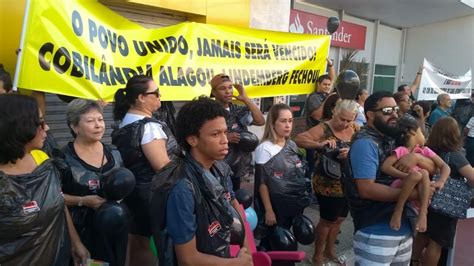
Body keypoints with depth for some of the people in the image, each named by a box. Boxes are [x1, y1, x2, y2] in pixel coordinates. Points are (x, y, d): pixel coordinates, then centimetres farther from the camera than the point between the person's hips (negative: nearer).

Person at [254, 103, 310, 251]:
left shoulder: (292, 145, 5)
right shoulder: (264, 148, -15)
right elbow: (262, 183, -15)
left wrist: (301, 201, 13)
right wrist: (268, 210, -16)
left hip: (294, 205, 6)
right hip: (276, 207, -6)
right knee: (271, 244, 8)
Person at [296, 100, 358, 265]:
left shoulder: (353, 130, 4)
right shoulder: (324, 129, -15)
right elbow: (298, 139, -26)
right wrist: (320, 144, -41)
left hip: (348, 184, 7)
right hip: (327, 184, -6)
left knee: (339, 219, 19)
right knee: (328, 220, 6)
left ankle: (329, 251, 41)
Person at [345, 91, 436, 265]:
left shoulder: (395, 140, 11)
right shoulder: (365, 143, -16)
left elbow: (432, 168, 11)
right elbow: (366, 189, -25)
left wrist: (416, 157, -11)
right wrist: (413, 194, -21)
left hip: (404, 226, 9)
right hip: (376, 232, -8)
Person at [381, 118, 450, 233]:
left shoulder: (424, 150, 8)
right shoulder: (401, 150, -7)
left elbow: (444, 166, 3)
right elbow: (385, 166, -22)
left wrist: (441, 181, -17)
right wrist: (409, 176, -31)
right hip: (400, 188, -4)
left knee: (424, 173, -26)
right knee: (416, 174, -33)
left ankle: (423, 212, -26)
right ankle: (398, 210, -21)